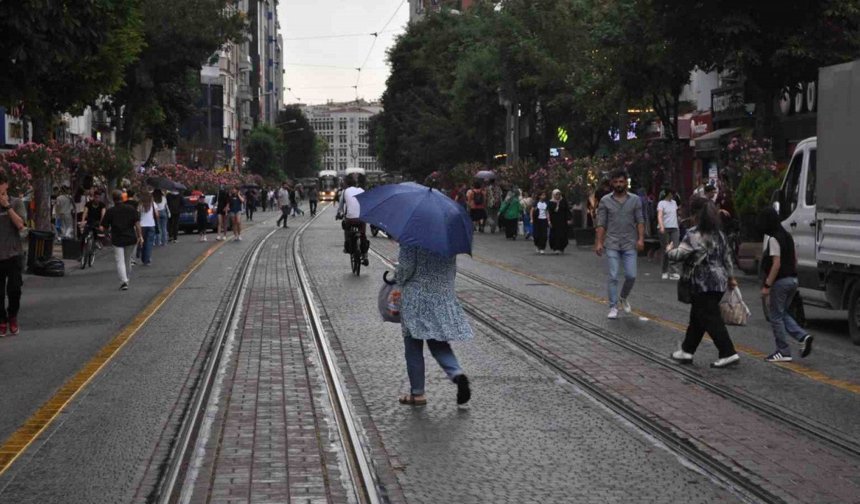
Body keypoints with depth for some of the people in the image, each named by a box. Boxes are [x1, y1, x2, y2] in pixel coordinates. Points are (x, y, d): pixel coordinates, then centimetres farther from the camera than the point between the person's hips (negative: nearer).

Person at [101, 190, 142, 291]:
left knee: (120, 262, -4)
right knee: (128, 261, 18)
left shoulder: (110, 211, -3)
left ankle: (124, 281, -20)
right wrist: (140, 236, -4)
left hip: (117, 240, -2)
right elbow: (137, 224, -6)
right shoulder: (131, 209, 0)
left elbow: (104, 227, -1)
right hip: (131, 239, 2)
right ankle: (126, 279, 30)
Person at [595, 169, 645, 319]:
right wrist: (599, 242, -4)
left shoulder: (635, 200, 5)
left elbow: (640, 221, 3)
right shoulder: (605, 201, 3)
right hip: (612, 245, -1)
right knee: (613, 277, -3)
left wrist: (641, 239, -9)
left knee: (631, 276, -3)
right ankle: (613, 307, 5)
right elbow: (601, 224, 3)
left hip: (630, 245, 1)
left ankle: (623, 298, 25)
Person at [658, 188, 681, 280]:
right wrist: (661, 226, -34)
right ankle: (665, 272, 12)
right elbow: (659, 216, -19)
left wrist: (677, 227, 20)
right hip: (665, 229, -5)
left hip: (674, 228, 5)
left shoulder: (674, 202, 16)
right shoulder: (661, 203, -5)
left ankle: (673, 272, -10)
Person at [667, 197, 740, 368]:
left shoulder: (694, 234, -15)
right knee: (697, 317, 17)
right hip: (719, 281, 9)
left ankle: (728, 354, -8)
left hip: (703, 284, -9)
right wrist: (730, 277, 25)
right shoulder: (719, 234, 12)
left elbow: (679, 255, -17)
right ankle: (686, 351, 24)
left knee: (711, 320, -5)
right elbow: (727, 256, 17)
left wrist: (669, 250, 5)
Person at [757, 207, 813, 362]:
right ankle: (803, 336, 2)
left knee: (776, 317, 1)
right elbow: (795, 259, 17)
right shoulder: (787, 236, 12)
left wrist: (767, 285, -19)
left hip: (780, 281, -9)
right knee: (783, 314, 19)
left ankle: (783, 352, 3)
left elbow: (776, 264, -21)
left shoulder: (773, 239, -16)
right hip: (793, 279, 9)